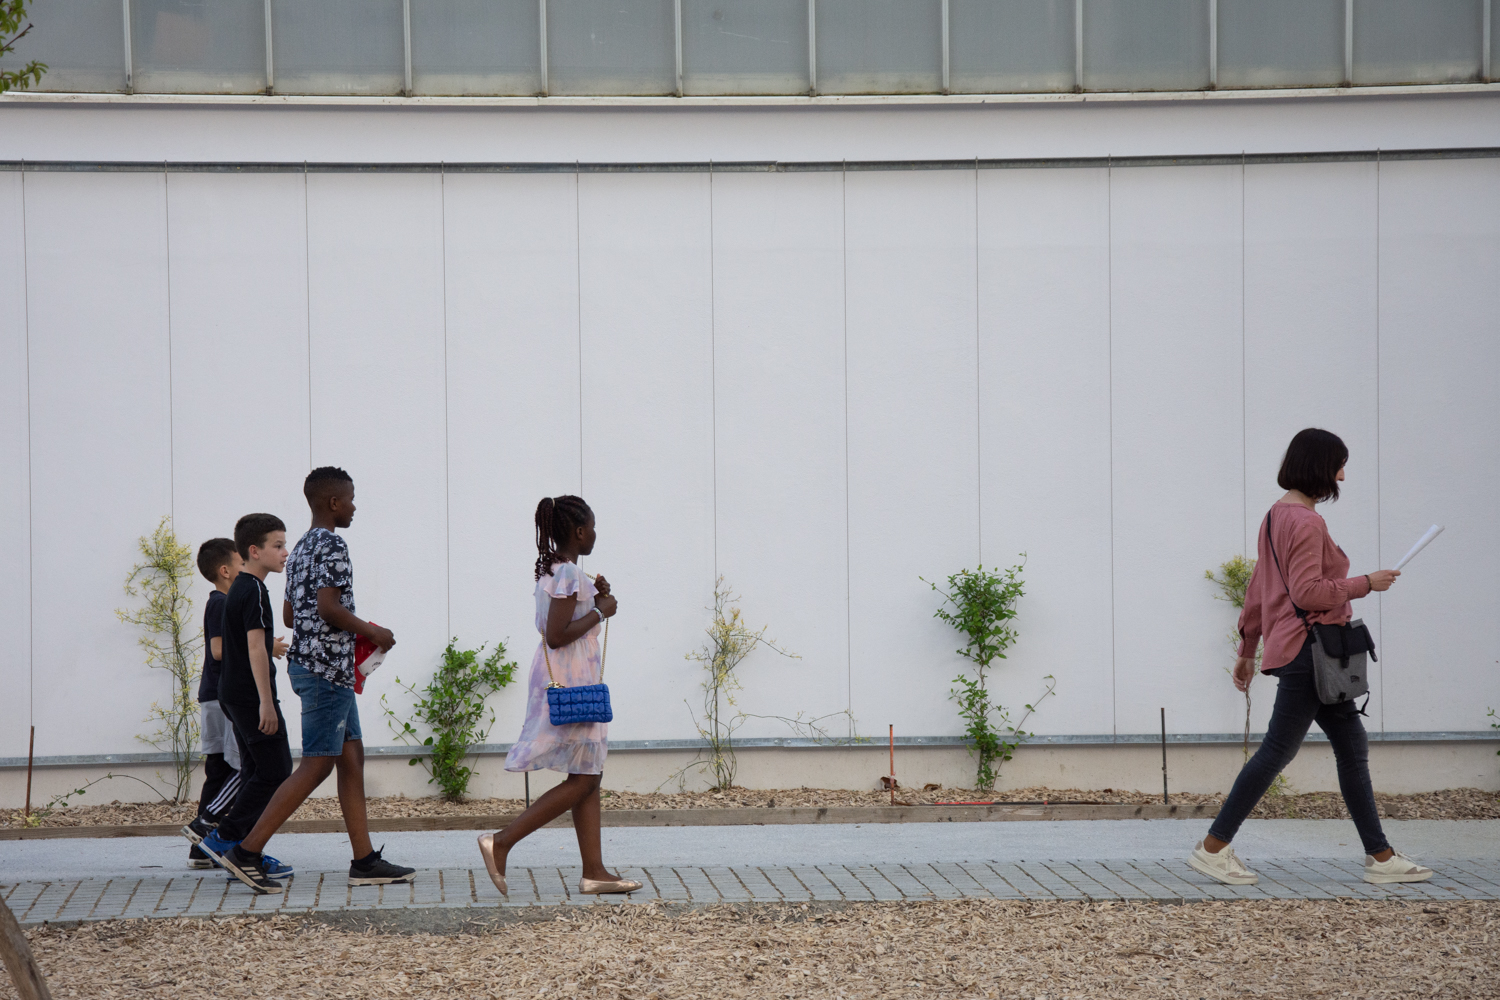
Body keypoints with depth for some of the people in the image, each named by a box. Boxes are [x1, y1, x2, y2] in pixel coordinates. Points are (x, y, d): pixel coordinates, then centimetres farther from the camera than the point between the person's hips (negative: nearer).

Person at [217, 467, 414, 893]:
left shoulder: (301, 549, 16)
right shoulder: (333, 546, -14)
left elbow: (290, 613, 20)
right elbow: (328, 606, -24)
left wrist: (356, 633, 22)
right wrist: (371, 632, -10)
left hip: (307, 662, 10)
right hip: (327, 668, -10)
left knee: (352, 759, 11)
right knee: (316, 766, -8)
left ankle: (365, 860, 11)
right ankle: (247, 852, -10)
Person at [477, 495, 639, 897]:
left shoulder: (552, 569, 14)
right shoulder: (569, 574, -16)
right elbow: (556, 636, -22)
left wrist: (595, 596, 11)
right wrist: (599, 612, -13)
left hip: (564, 679, 10)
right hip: (569, 681, -10)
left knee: (588, 777, 9)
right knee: (583, 779, -7)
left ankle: (594, 871, 8)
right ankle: (501, 842, -11)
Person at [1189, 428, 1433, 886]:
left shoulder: (1278, 515, 16)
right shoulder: (1305, 521, -15)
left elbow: (1257, 590, 19)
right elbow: (1308, 591, -23)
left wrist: (1247, 649, 23)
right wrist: (1366, 583, -13)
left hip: (1311, 656, 11)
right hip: (1308, 647, -11)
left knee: (1352, 746, 10)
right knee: (1277, 750, -6)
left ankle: (1380, 856, 11)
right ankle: (1214, 847, -1)